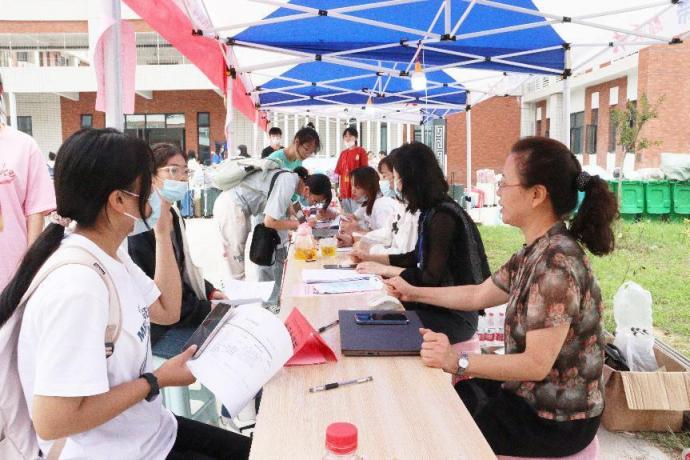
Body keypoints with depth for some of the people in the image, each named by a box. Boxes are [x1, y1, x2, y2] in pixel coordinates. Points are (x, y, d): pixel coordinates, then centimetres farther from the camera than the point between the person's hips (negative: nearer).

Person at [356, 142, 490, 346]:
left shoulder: (443, 216, -20)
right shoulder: (431, 212, 7)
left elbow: (432, 278, -20)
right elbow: (418, 257, 18)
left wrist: (384, 270, -12)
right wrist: (375, 258, 13)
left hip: (455, 315, -8)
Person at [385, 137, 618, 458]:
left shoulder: (557, 263, -28)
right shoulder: (537, 251, 1)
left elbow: (537, 364, -28)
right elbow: (479, 295, 12)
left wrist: (457, 362, -31)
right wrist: (414, 293, 15)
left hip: (556, 420, -8)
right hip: (530, 394, 8)